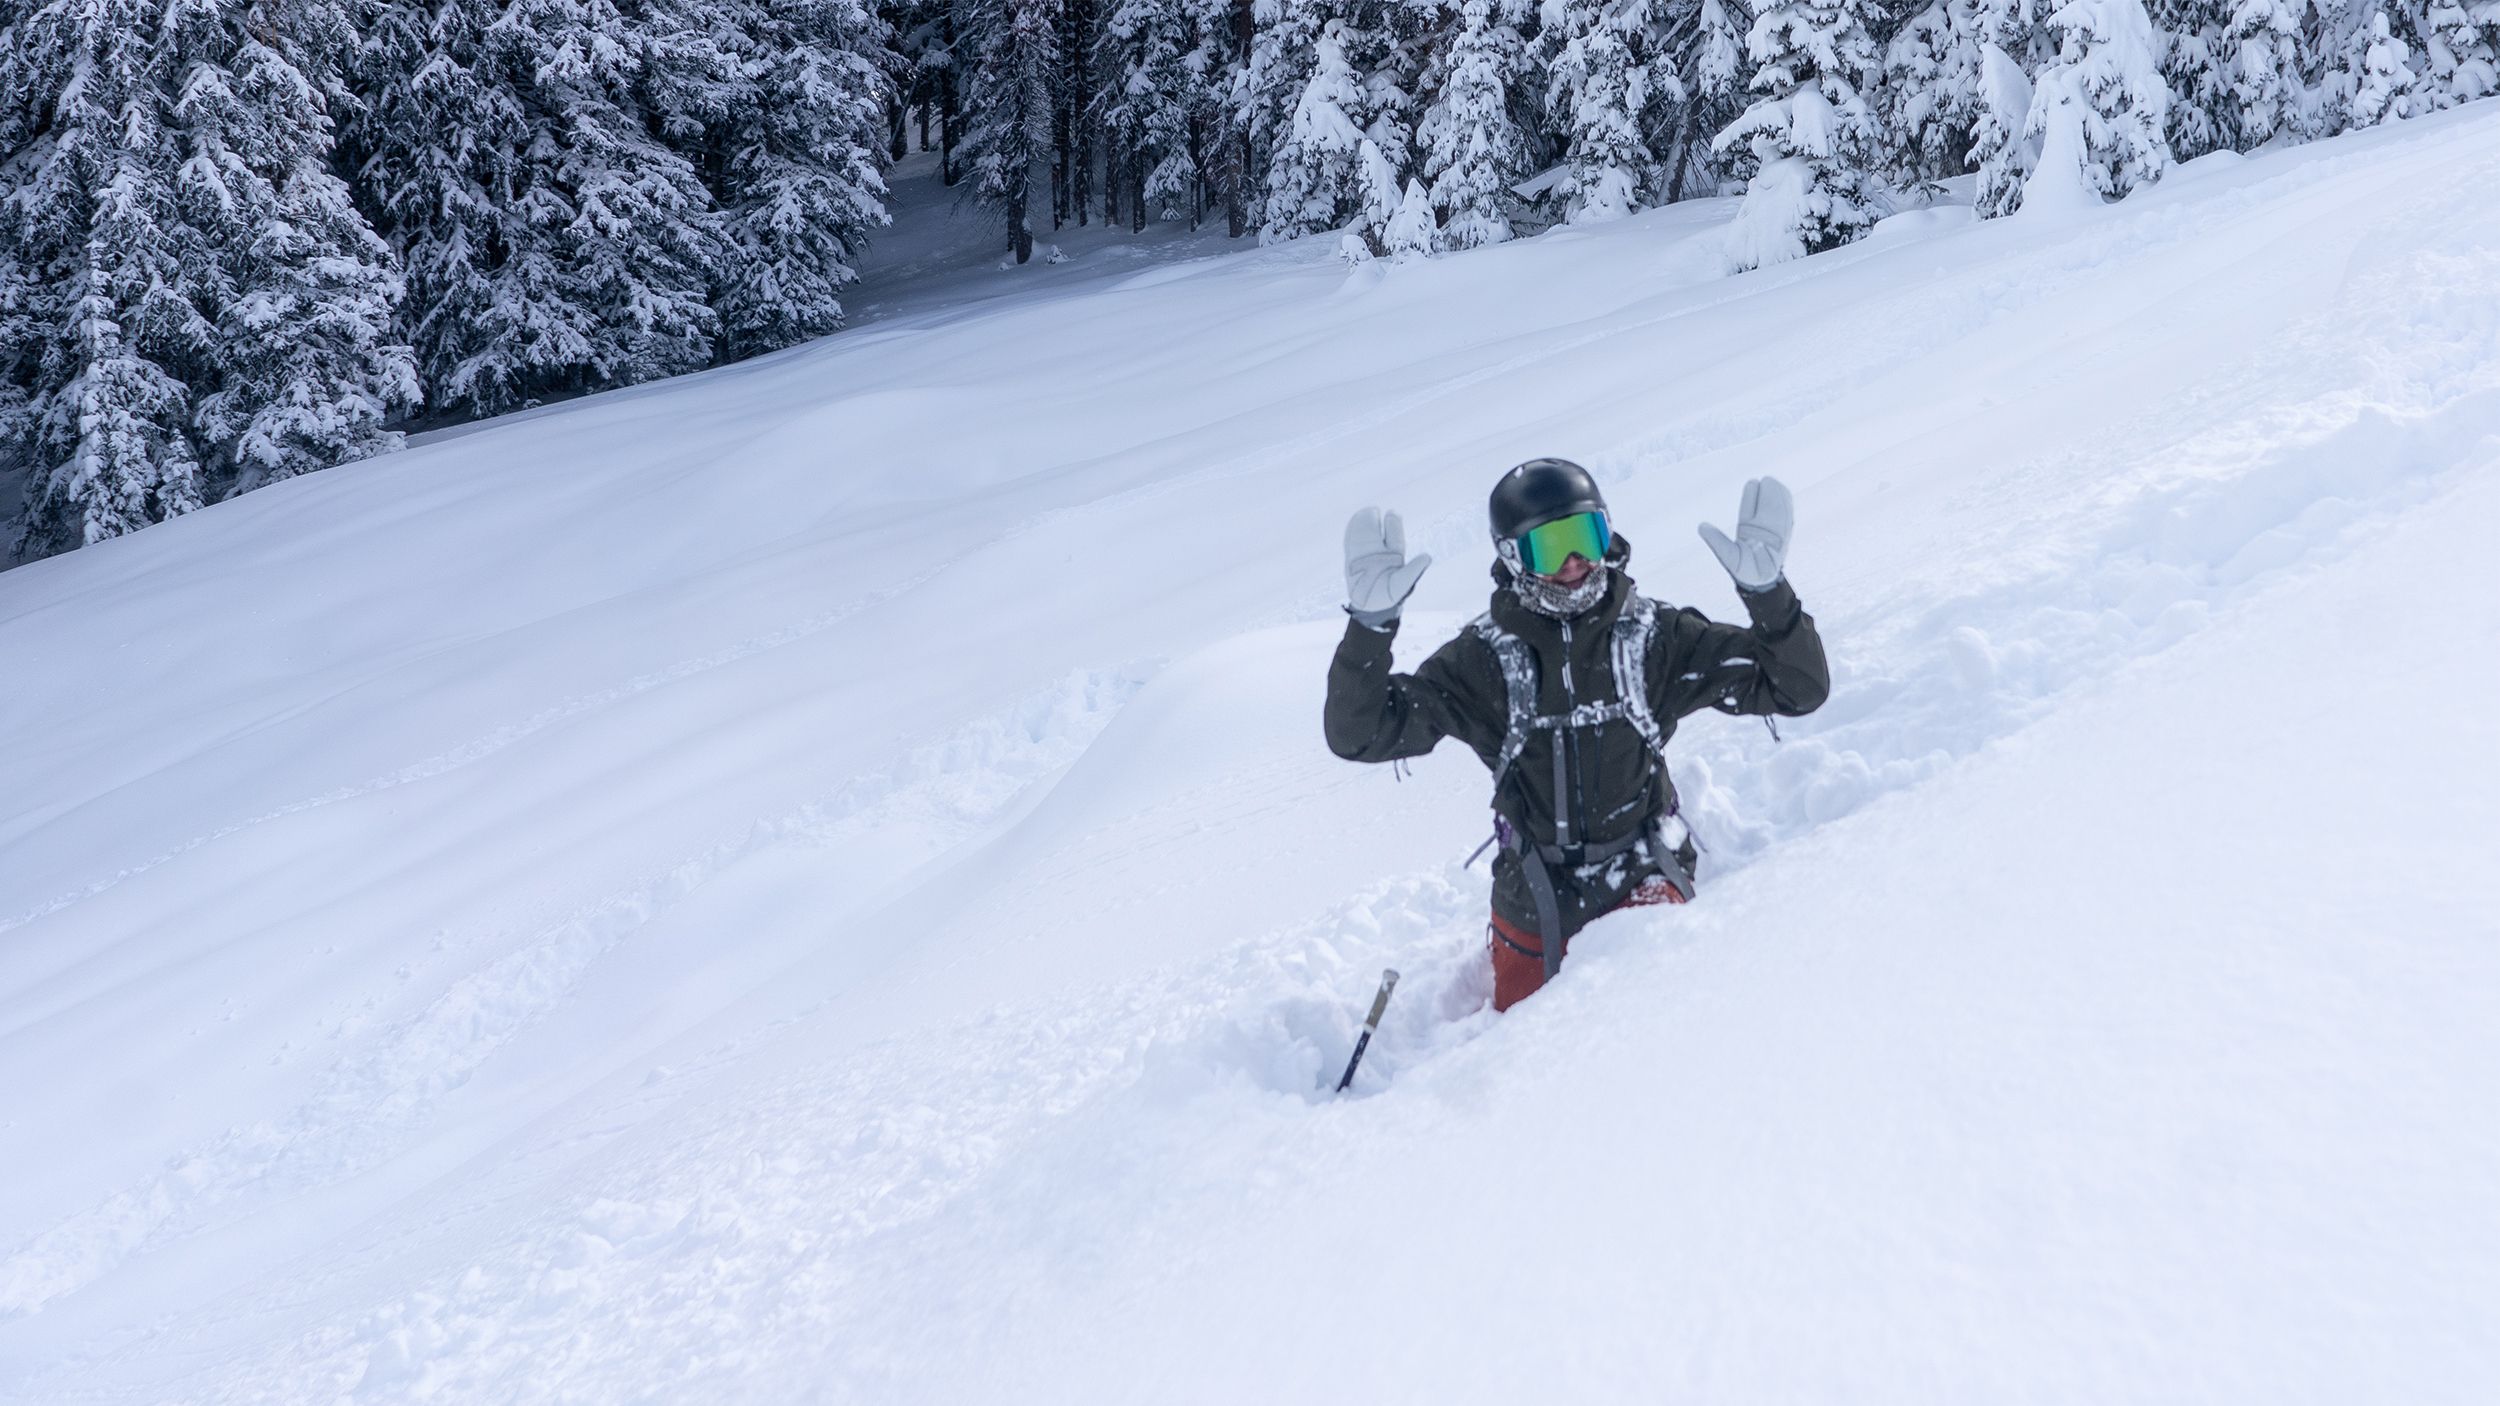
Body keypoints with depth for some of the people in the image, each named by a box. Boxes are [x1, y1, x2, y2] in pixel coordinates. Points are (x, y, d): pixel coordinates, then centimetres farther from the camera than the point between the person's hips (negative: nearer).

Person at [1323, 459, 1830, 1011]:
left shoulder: (1657, 637, -7)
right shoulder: (1484, 659, -9)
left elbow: (1798, 688, -6)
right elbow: (1360, 734, -13)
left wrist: (1767, 591, -24)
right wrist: (1369, 625, -28)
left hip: (1644, 883, -1)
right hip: (1534, 901, 1)